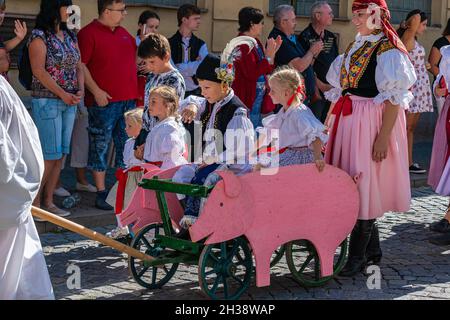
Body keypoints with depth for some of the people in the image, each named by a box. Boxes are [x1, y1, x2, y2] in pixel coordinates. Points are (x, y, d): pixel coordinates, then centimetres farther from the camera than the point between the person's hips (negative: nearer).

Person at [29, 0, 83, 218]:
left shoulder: (70, 37, 14)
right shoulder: (39, 36, -7)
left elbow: (79, 66, 14)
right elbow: (39, 71, -14)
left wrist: (80, 90, -3)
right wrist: (62, 93, -16)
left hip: (69, 102, 7)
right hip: (47, 101, -7)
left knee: (61, 154, 6)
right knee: (49, 154, -8)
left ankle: (48, 201, 13)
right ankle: (34, 202, 2)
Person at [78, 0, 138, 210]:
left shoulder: (123, 33, 16)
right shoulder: (89, 33, -7)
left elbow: (133, 59, 30)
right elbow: (80, 65, -14)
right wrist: (96, 91, -19)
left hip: (128, 99, 7)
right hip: (104, 101, -7)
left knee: (127, 147, 11)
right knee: (101, 147, 0)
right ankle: (101, 193, 5)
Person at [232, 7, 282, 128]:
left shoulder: (256, 42, 12)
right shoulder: (242, 44, -16)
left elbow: (267, 71, 16)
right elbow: (252, 74, -23)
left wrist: (273, 52, 6)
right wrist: (268, 56, -16)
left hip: (259, 97, 10)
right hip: (248, 99, -10)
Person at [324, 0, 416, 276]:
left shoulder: (388, 50, -10)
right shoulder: (356, 47, 15)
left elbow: (394, 98, -15)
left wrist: (384, 137, -20)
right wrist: (331, 120, 17)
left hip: (372, 122, -8)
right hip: (348, 120, 8)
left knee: (364, 185, -5)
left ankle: (358, 256, 3)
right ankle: (372, 249, 23)